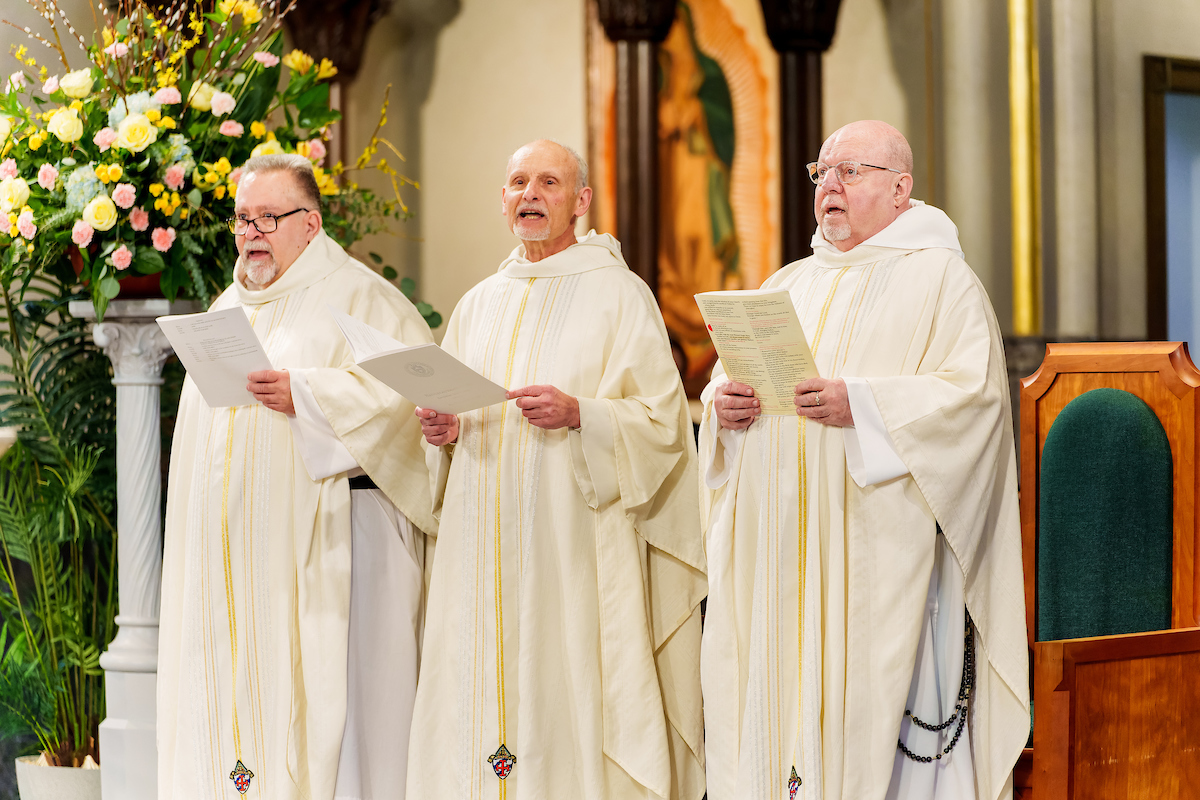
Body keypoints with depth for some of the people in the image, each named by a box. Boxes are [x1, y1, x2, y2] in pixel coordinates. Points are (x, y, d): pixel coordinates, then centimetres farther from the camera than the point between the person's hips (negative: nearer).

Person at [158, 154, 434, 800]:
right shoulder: (228, 310, 20)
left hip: (321, 542, -7)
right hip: (233, 554, 7)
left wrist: (305, 395, -20)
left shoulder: (356, 297, -2)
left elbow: (415, 384, -16)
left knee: (318, 693, -9)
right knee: (231, 698, 4)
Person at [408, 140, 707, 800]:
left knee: (571, 706, -8)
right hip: (483, 547, 5)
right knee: (475, 710, 1)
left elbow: (660, 420, -5)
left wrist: (579, 415, -20)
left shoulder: (620, 295, 0)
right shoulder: (478, 306, 17)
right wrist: (439, 431, 0)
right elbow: (443, 410, 22)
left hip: (574, 549, -5)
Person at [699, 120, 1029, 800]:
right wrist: (722, 404, -2)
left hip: (880, 548, -6)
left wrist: (861, 405, -22)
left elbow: (972, 393, -11)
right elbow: (731, 379, 22)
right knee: (776, 706, 2)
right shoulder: (790, 285, 21)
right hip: (780, 557, 6)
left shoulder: (941, 278, 1)